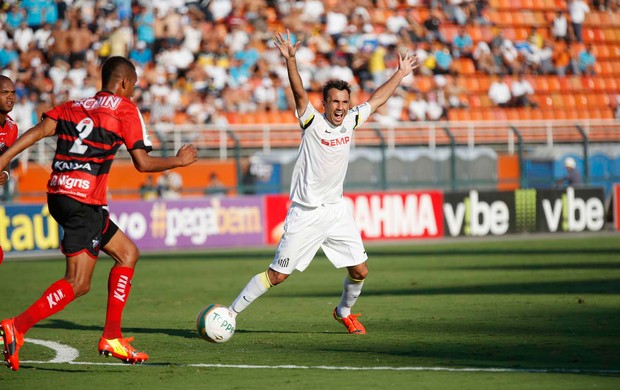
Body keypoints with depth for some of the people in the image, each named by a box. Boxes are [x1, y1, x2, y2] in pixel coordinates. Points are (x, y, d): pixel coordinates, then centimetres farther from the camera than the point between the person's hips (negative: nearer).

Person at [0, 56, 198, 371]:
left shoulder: (73, 106, 19)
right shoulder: (125, 109, 2)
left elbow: (40, 130, 2)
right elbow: (142, 163, -2)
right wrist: (180, 160, 13)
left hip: (58, 195, 8)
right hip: (82, 202, -8)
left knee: (127, 253, 18)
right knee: (78, 283, -10)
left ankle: (112, 338, 14)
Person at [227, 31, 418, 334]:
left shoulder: (350, 121, 4)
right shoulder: (312, 122, -10)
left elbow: (377, 99, 19)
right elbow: (299, 93, -26)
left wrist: (401, 73, 25)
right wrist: (290, 60, -41)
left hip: (336, 210, 6)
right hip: (306, 214, -6)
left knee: (360, 271, 5)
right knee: (278, 274, -6)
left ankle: (344, 312, 33)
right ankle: (230, 313, 3)